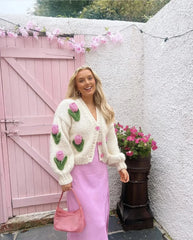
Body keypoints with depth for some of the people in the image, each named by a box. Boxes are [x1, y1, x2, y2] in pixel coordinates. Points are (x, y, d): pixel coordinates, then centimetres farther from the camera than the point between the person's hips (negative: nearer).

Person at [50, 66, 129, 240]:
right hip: (80, 172, -5)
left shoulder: (104, 110, 8)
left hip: (101, 171, 6)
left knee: (101, 216, 18)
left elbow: (111, 140, 13)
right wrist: (64, 177, -13)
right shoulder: (68, 106, -11)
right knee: (87, 219, 4)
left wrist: (121, 165, 11)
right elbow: (59, 141, -14)